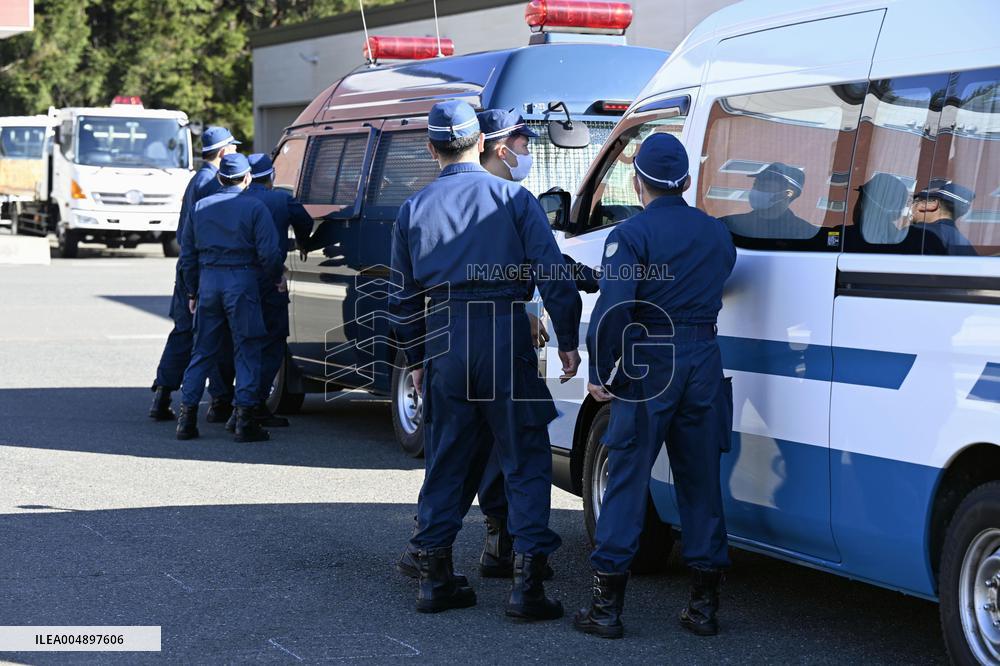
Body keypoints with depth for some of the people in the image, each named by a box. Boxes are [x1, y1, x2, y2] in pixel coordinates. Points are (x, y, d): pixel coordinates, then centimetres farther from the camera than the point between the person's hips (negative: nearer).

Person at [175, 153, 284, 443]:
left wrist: (192, 293, 21)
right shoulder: (255, 208, -3)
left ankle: (187, 418, 9)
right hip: (243, 282, -4)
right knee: (247, 352, 1)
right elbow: (269, 254, -10)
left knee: (203, 352, 12)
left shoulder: (200, 207, 11)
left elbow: (187, 256, 15)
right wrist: (275, 279, 8)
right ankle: (245, 421, -4)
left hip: (208, 281, 4)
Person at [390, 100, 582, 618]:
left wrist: (416, 359, 22)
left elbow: (403, 298, 13)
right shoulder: (513, 198, -1)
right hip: (506, 340, -3)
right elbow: (552, 274, -6)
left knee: (445, 460, 14)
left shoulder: (413, 209, 8)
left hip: (444, 346, 3)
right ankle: (527, 583, -3)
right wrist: (567, 340, 1)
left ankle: (435, 577, 17)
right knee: (525, 461, 2)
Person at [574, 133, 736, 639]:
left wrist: (599, 373, -12)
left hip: (648, 366, -5)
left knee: (627, 479, 0)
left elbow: (614, 307, -17)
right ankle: (704, 605, 14)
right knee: (700, 482, 10)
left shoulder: (631, 234, -9)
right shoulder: (716, 233, 10)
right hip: (704, 363, 5)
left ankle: (607, 606, 1)